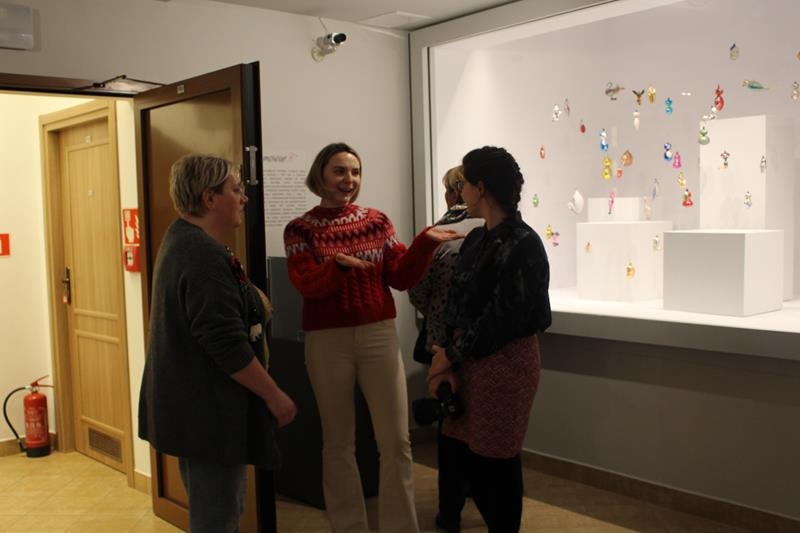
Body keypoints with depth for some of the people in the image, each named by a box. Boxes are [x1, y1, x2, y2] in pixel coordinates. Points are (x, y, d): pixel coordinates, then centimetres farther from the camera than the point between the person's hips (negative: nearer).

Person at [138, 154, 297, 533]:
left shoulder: (182, 238, 11)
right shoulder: (203, 255, -23)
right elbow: (227, 346, -25)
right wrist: (275, 397, -17)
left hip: (193, 403, 11)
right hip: (208, 409, -11)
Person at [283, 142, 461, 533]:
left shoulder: (377, 221, 6)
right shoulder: (300, 229, -1)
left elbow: (401, 277, 1)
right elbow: (306, 284, -14)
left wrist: (424, 242, -14)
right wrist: (339, 265, -32)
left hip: (379, 336, 2)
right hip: (327, 342, -2)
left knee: (396, 442, 4)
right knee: (338, 442, 10)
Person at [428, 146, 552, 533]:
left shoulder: (523, 244, -17)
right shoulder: (476, 240, 8)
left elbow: (503, 317, -19)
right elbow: (456, 302, 5)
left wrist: (450, 354, -12)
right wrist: (449, 361, -7)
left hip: (507, 361, -8)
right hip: (471, 359, 8)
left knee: (497, 457, 5)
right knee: (456, 446, 15)